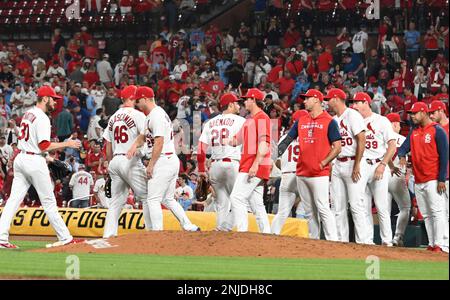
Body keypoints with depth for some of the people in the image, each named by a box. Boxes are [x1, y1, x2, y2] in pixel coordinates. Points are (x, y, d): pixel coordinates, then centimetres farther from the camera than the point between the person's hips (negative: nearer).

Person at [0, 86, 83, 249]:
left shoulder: (27, 114, 15)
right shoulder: (42, 118, -13)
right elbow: (44, 146, -19)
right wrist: (67, 144, -12)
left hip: (20, 159, 8)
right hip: (34, 161, -8)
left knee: (14, 199, 2)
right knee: (49, 201, -1)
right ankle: (65, 237, 5)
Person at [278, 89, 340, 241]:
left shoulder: (329, 121, -2)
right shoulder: (301, 121, 16)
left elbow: (337, 147, -5)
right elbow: (288, 139, 13)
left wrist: (323, 163, -14)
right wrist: (277, 153, -4)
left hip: (319, 173, -6)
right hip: (301, 172, 7)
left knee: (323, 208, -13)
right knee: (309, 211, 8)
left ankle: (333, 241, -14)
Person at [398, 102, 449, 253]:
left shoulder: (437, 131, -5)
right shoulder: (414, 132, 15)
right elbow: (404, 147, 9)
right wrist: (402, 156, -17)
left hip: (433, 180, -8)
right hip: (418, 181, 8)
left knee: (437, 212, -12)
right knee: (426, 215, 7)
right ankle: (432, 245, 10)